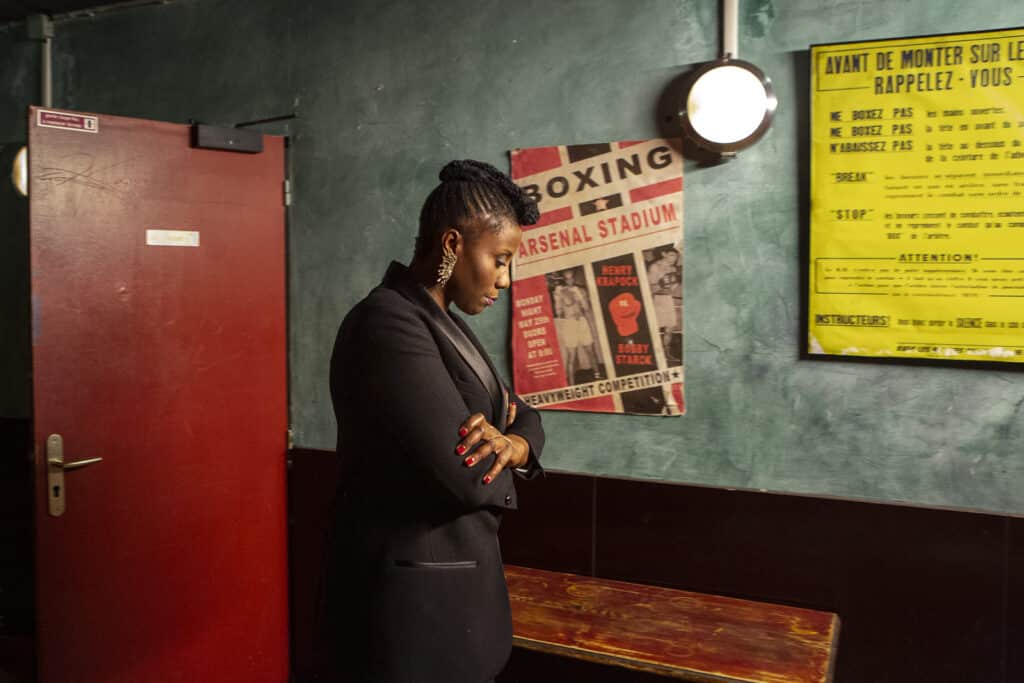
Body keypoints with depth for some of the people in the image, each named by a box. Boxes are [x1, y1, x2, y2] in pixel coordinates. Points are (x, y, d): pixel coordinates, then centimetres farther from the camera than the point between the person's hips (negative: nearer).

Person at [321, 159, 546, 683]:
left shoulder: (445, 323, 9)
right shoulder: (388, 323, -22)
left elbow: (523, 417, 12)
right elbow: (467, 475, -27)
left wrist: (515, 446, -11)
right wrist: (498, 456, -5)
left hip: (453, 580, 9)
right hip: (412, 595, -9)